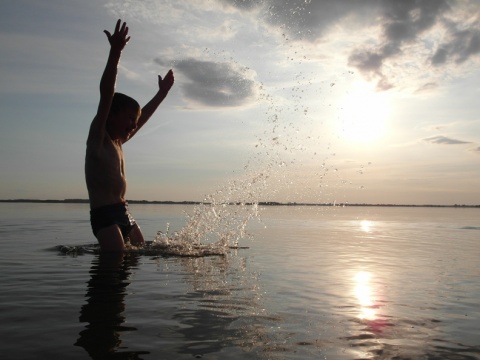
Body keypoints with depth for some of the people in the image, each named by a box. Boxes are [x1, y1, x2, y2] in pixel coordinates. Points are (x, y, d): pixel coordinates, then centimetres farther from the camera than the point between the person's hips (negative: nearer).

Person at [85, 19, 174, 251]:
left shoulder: (118, 141, 17)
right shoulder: (97, 137, -4)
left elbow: (144, 117, 30)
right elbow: (106, 96, -18)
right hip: (104, 214, -9)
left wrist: (162, 93, 36)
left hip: (123, 212, 9)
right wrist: (115, 52, -27)